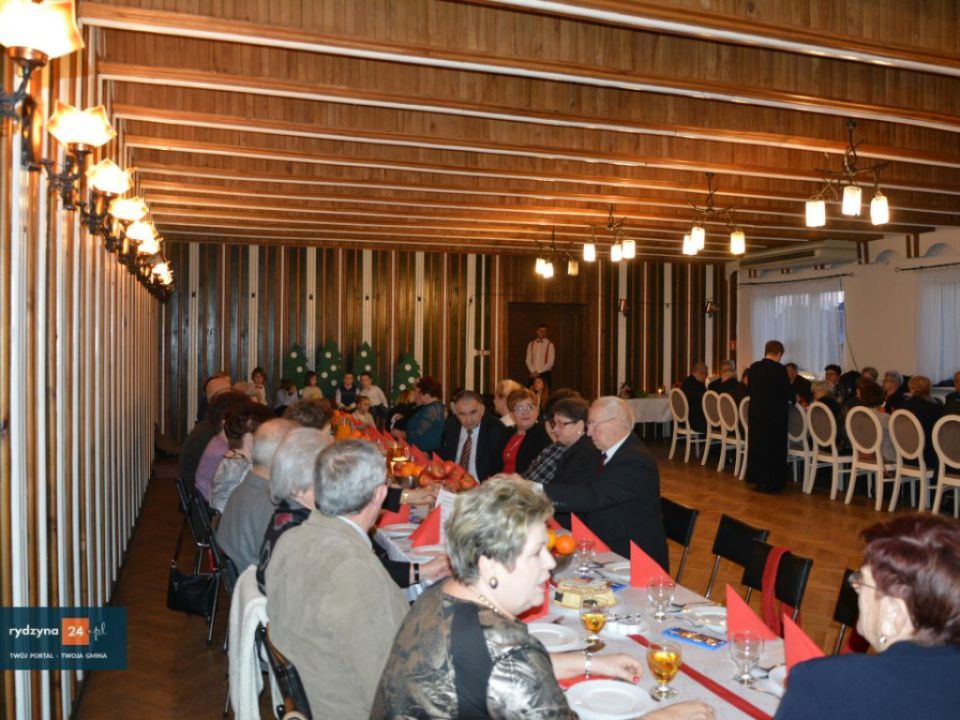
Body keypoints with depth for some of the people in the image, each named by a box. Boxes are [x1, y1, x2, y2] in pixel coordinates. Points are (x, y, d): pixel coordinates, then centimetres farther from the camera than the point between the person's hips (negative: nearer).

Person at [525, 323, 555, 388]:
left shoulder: (550, 345, -3)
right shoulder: (531, 344, 9)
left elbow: (550, 362, -8)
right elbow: (528, 360, 6)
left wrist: (538, 371, -10)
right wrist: (533, 371, -7)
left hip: (545, 374, -3)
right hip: (533, 374, 3)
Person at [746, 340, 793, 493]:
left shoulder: (754, 367, 3)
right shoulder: (779, 369, -14)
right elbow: (788, 391, -8)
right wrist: (793, 398, 13)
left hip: (755, 412, 6)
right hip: (774, 413, -6)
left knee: (756, 445, 13)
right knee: (773, 448, 3)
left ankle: (757, 480, 20)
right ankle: (769, 483, 6)